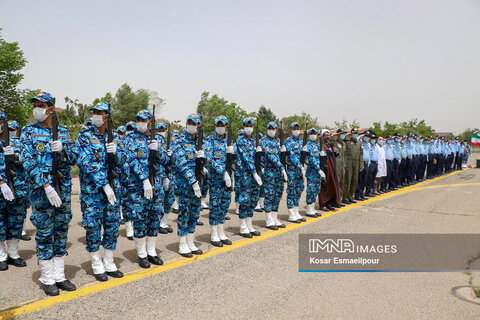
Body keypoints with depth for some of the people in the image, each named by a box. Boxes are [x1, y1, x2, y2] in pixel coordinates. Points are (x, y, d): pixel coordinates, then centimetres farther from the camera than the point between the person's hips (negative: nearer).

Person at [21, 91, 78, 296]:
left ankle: (59, 275, 20)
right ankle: (47, 279, 13)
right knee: (44, 233, 1)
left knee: (61, 232, 9)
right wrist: (46, 186, -19)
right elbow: (28, 162, -9)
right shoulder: (28, 132, 0)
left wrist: (62, 149, -14)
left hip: (64, 188, 3)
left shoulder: (63, 132, 9)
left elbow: (73, 159, 8)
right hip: (41, 189, -3)